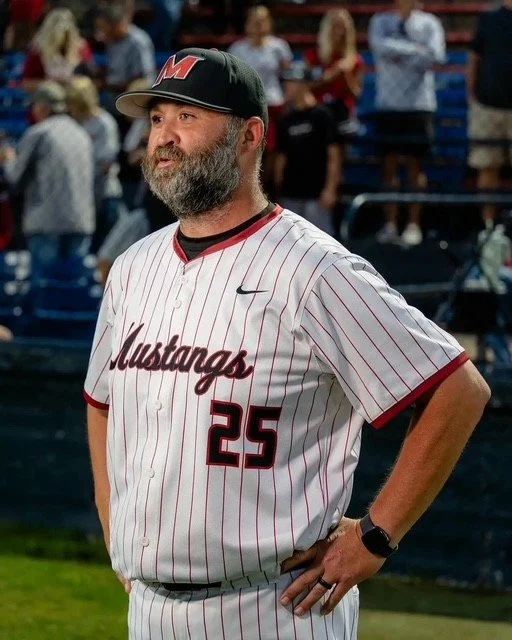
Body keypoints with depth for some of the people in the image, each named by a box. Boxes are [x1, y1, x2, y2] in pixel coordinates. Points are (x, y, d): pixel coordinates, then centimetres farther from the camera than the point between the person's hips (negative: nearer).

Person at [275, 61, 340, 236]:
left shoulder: (321, 116, -6)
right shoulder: (286, 120, 9)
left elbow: (333, 154, -8)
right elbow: (282, 156, 15)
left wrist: (330, 188, -14)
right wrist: (278, 187, 11)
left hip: (316, 194, -6)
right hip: (291, 194, 6)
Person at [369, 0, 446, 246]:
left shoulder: (428, 24, 3)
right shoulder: (380, 21, 8)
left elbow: (435, 56, -11)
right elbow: (380, 46, -11)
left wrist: (397, 54, -9)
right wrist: (415, 50, -10)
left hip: (418, 103, -2)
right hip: (388, 103, 2)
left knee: (415, 163, 1)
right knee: (389, 162, 2)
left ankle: (414, 224, 4)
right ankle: (390, 223, 5)